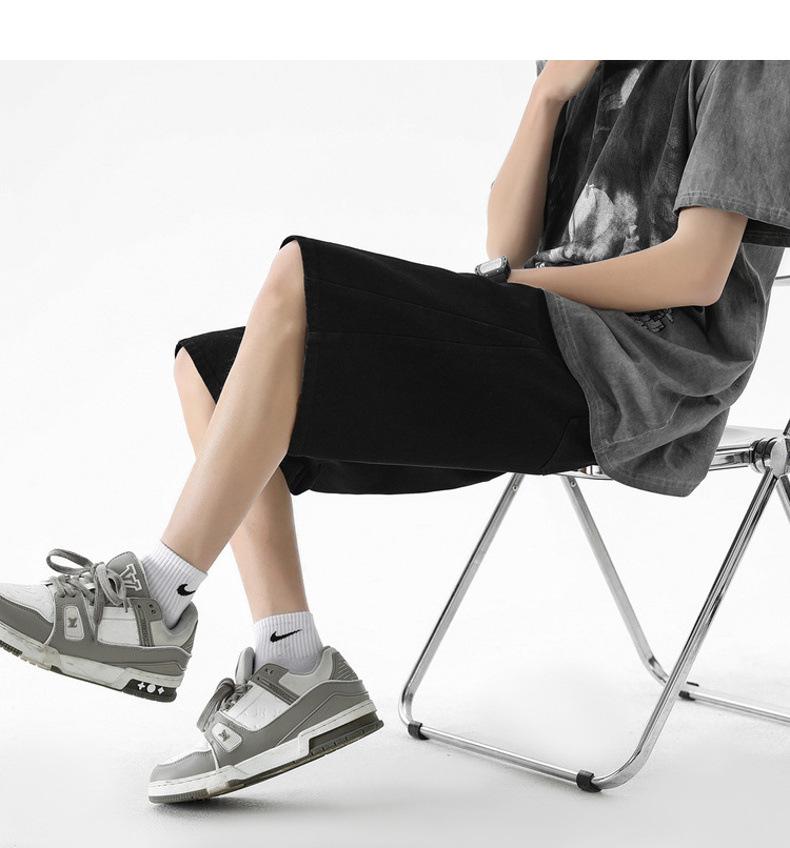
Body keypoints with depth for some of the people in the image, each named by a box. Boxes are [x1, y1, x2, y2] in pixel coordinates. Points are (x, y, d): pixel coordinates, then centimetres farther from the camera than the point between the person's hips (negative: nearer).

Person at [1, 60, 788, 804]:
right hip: (549, 353, 9)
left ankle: (155, 599, -19)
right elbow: (508, 242, 13)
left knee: (300, 279, -26)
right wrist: (550, 93, 1)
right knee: (208, 371, -1)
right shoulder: (597, 75, 22)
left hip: (644, 366, -9)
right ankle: (291, 669, -11)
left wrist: (521, 287, -4)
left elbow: (698, 272, -12)